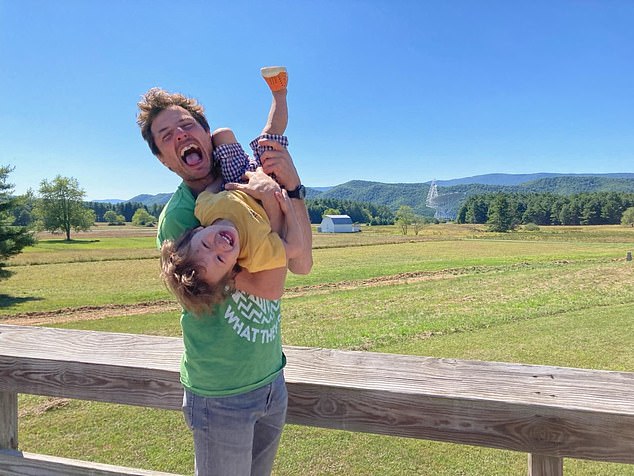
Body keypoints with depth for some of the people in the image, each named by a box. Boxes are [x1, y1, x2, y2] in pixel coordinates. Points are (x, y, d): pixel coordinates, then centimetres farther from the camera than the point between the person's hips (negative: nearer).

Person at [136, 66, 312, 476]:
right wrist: (268, 200, -24)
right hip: (222, 395, -5)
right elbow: (266, 285, -25)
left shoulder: (248, 191, -1)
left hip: (271, 379, 6)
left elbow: (302, 265, -11)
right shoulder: (177, 216, -19)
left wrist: (293, 187, -20)